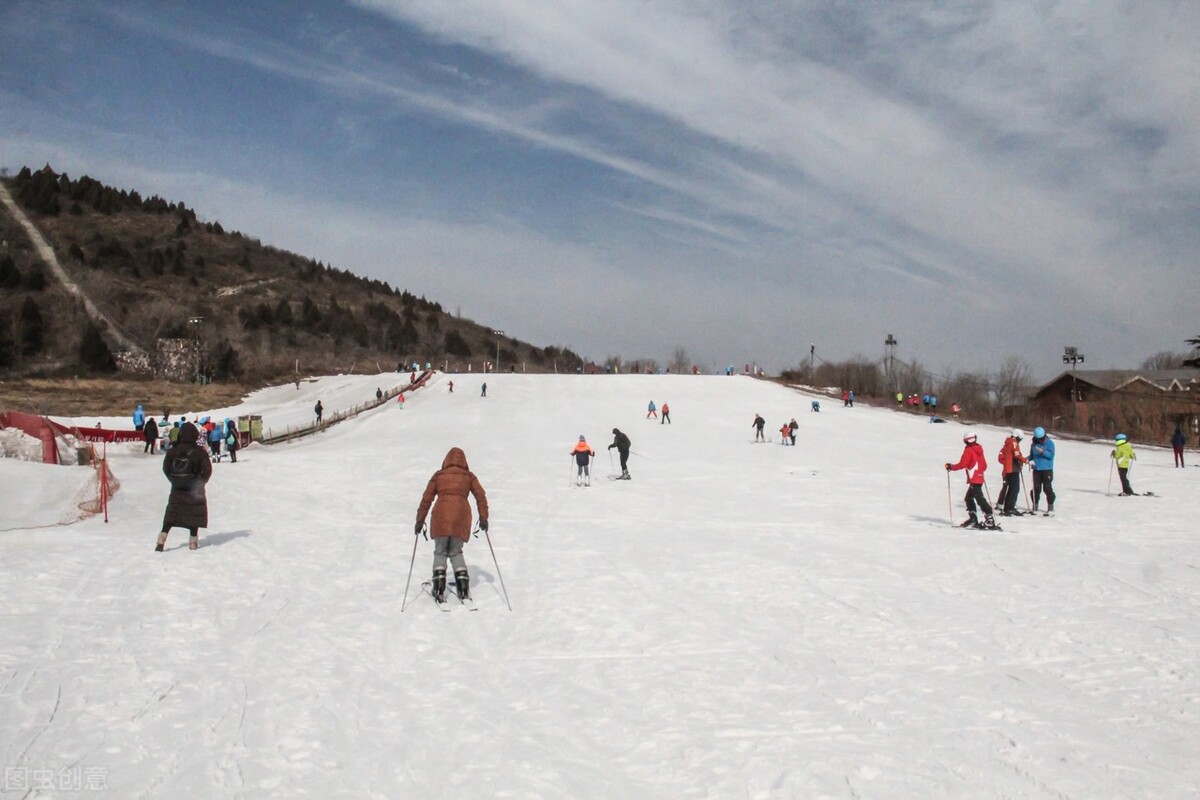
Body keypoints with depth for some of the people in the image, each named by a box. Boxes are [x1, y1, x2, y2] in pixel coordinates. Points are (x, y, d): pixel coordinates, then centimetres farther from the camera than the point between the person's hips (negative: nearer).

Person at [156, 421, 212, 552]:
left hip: (177, 488, 3)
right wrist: (201, 482, 4)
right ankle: (193, 540, 8)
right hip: (194, 488, -3)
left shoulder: (173, 450, -3)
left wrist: (174, 480, 14)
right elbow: (207, 469, -12)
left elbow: (166, 468, 3)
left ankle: (162, 539, 3)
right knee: (195, 513, 8)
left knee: (171, 513, 11)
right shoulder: (198, 451, -11)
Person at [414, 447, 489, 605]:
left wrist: (420, 520, 14)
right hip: (461, 517, 1)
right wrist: (483, 518, 13)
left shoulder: (438, 475, 13)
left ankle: (439, 589, -2)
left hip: (441, 516, -1)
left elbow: (426, 499, 10)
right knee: (456, 552, 14)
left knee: (440, 552, 11)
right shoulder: (469, 476, 14)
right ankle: (463, 588, 2)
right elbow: (481, 497, 8)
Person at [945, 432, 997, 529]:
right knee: (969, 498, 18)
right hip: (980, 478, 9)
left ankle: (989, 519, -19)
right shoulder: (979, 450, 14)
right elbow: (984, 466, 19)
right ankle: (973, 519, 18)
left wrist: (951, 467, -5)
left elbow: (962, 464, -17)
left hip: (974, 480, -9)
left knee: (979, 498, -12)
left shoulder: (968, 450, -10)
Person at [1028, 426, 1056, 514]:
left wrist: (1043, 452, -28)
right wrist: (1031, 460, 0)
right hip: (1036, 469, 4)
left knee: (1047, 488, -6)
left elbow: (1051, 455, -13)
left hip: (1047, 469, -4)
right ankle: (1035, 507, 13)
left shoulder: (1049, 443, -4)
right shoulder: (1034, 444, 10)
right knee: (1036, 488, 5)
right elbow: (1031, 455, 19)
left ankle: (1050, 508, 2)